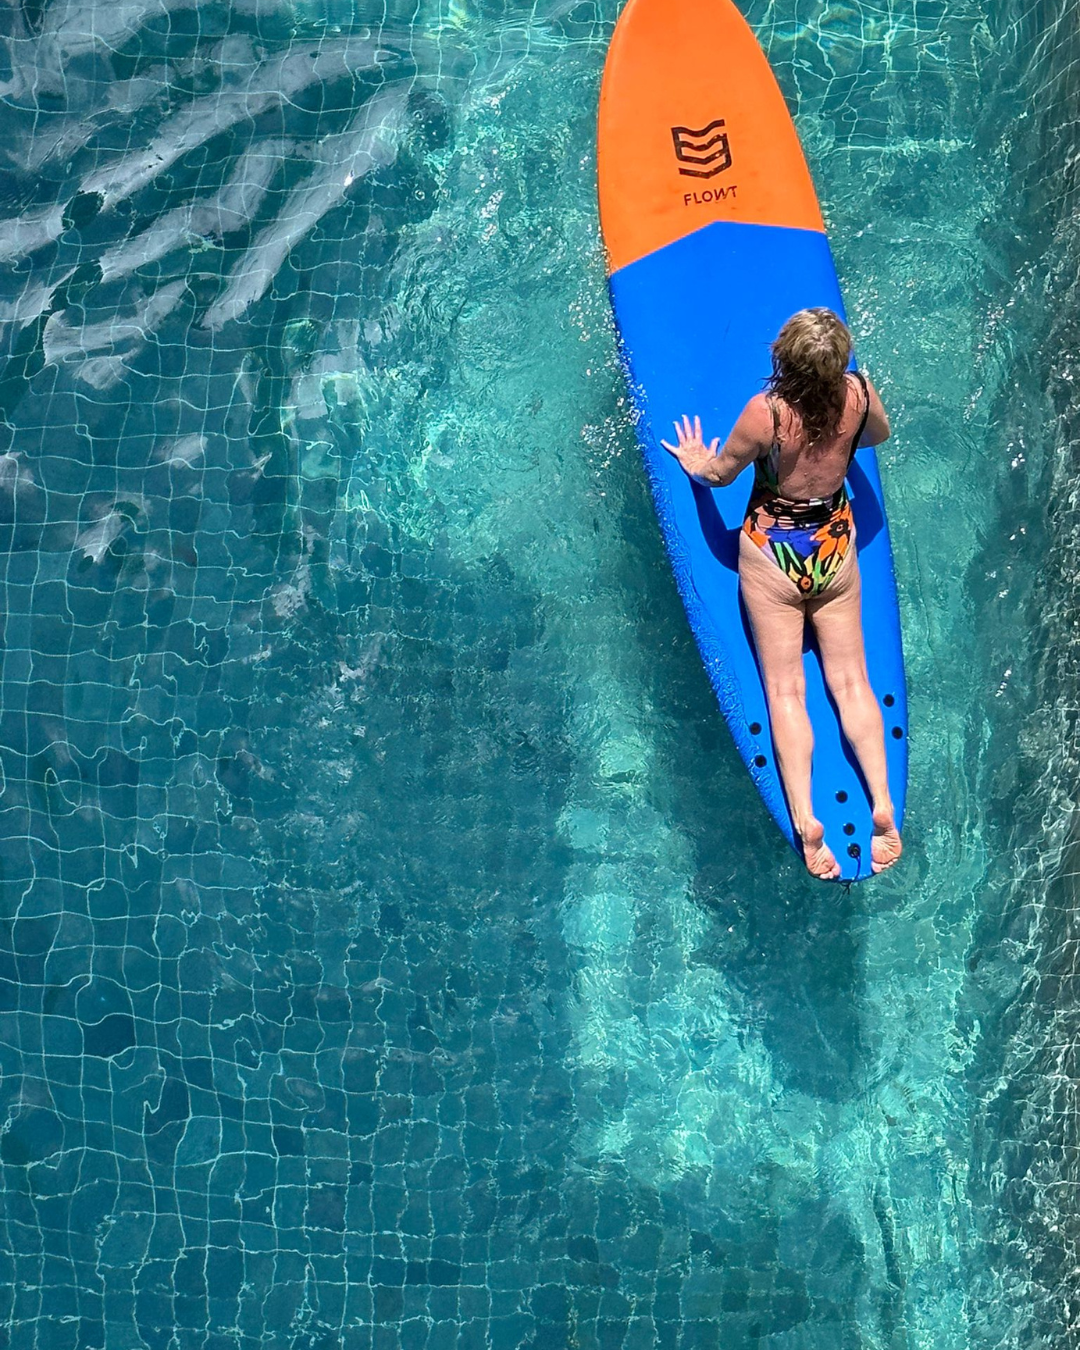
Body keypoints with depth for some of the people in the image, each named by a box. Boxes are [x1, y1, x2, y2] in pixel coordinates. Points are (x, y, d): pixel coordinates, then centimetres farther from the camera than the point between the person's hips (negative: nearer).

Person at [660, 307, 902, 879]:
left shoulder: (765, 413, -25)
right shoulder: (859, 393, -14)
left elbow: (720, 472, -7)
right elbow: (879, 433, 10)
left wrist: (696, 463, 14)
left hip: (771, 554, -3)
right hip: (836, 547, 3)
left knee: (785, 689, 0)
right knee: (851, 679, 8)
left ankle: (805, 818, -12)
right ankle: (882, 802, -3)